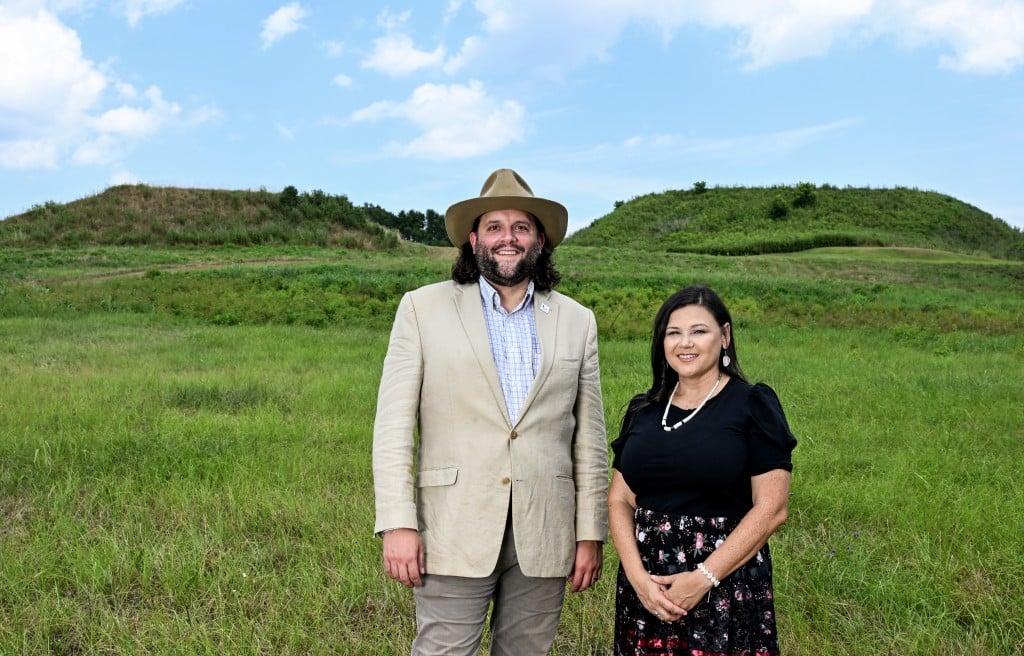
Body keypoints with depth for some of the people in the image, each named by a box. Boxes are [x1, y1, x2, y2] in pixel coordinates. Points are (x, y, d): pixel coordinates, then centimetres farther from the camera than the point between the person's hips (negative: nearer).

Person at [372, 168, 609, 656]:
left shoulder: (576, 321, 9)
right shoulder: (423, 308, 1)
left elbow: (589, 437, 8)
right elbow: (393, 424, -3)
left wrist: (591, 534, 6)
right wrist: (398, 524, -9)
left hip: (544, 537, 3)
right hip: (455, 531, -2)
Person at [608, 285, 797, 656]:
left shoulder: (753, 406, -6)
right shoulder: (643, 410, 6)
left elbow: (771, 509, -11)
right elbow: (619, 500, 5)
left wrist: (703, 577, -16)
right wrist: (637, 575, -10)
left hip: (727, 585, -4)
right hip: (646, 584, 4)